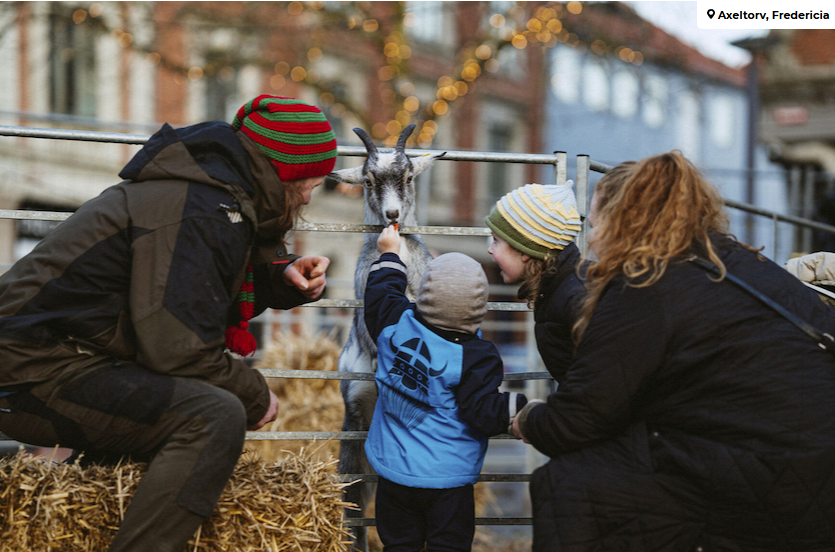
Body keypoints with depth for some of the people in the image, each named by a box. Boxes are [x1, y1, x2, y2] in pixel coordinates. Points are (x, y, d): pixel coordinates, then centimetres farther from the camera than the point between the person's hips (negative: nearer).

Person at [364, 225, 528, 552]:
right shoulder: (476, 357, -19)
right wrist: (523, 408, -10)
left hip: (393, 470, 4)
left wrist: (389, 255, 29)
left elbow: (380, 293, 15)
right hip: (447, 479, -4)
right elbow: (486, 413, -19)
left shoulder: (396, 323, -6)